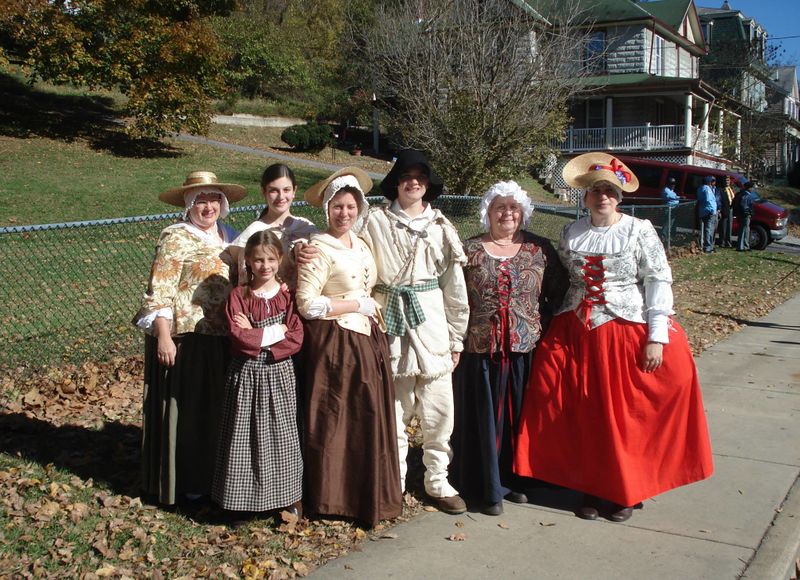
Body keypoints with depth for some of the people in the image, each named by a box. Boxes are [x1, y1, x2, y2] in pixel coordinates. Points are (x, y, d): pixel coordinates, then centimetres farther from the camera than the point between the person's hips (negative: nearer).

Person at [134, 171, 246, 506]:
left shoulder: (230, 237, 12)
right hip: (185, 338, -7)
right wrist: (163, 337, -19)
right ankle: (183, 482, 16)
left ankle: (211, 475, 29)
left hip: (222, 340, 7)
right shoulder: (176, 237, -8)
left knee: (216, 408, 15)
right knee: (185, 409, 3)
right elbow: (159, 292, -13)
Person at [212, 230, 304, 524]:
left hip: (279, 374, 1)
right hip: (246, 375, -1)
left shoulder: (288, 296, 0)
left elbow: (296, 339, -10)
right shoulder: (238, 296, -2)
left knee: (281, 434, 8)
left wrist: (255, 336, -15)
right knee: (243, 436, 5)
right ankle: (244, 500, 17)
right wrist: (276, 332, -13)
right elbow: (239, 337, -16)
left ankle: (289, 496, 22)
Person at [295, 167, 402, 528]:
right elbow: (307, 305, -17)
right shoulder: (319, 248, -11)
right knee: (336, 422, -1)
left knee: (370, 418, 10)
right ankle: (334, 498, 13)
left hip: (366, 342, 8)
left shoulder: (360, 245, 13)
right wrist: (357, 305, -12)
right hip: (335, 344, -7)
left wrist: (372, 312, 10)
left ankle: (367, 494, 22)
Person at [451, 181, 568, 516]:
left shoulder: (540, 249, 5)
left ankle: (517, 481, 24)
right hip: (481, 348, -1)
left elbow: (559, 291, 9)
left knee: (521, 414, 9)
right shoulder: (470, 250, 3)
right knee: (486, 417, 4)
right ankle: (490, 488, 13)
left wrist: (543, 325, 1)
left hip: (526, 348, 1)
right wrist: (462, 332, -1)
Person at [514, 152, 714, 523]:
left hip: (627, 335, -3)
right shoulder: (571, 233, 7)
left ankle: (626, 492, 18)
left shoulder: (640, 232, -3)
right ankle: (592, 488, 19)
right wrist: (554, 327, 6)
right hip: (576, 335, 3)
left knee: (626, 417, 2)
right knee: (585, 417, 5)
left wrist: (656, 337, -12)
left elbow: (659, 283, -5)